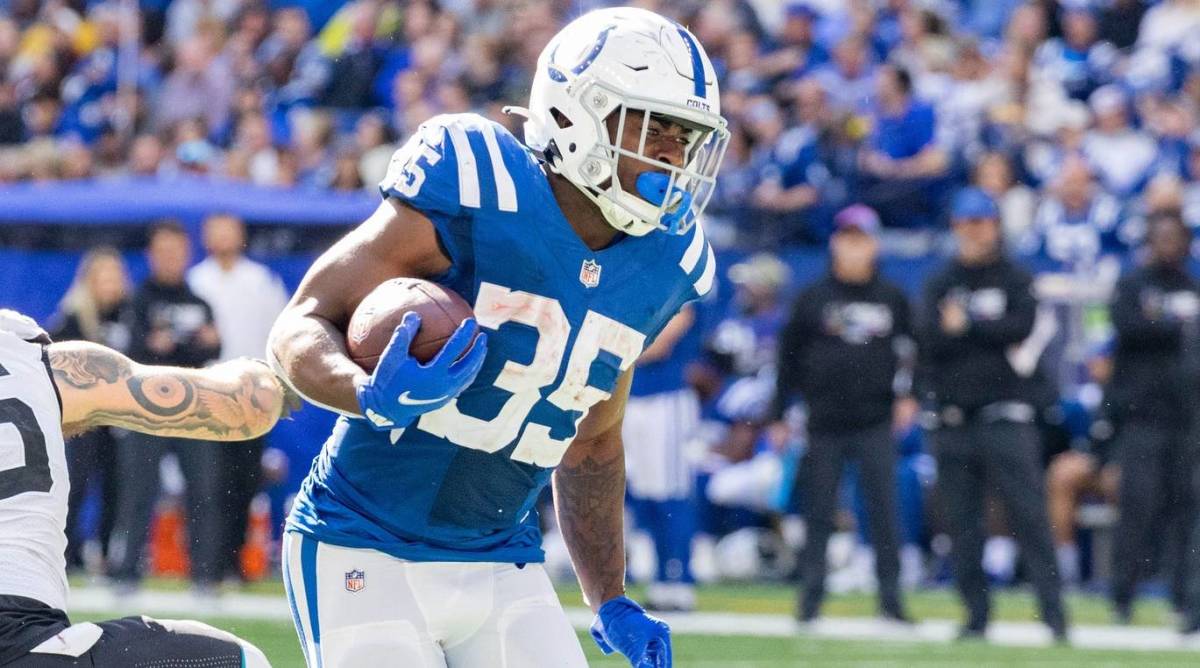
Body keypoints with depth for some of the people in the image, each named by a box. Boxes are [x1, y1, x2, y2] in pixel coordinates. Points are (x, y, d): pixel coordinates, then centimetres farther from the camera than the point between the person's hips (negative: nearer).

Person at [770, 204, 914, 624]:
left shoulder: (891, 298, 8)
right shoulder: (812, 299, 5)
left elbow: (911, 350, 18)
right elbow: (789, 359, 7)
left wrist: (909, 395, 4)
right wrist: (780, 416, 4)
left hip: (876, 422, 0)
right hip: (825, 424, 0)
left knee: (884, 508, -4)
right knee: (819, 513, 3)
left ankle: (890, 598, 0)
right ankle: (811, 595, 9)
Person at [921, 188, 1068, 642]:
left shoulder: (1016, 280, 7)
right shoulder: (941, 284, 14)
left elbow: (1021, 327, -9)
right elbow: (930, 340, 0)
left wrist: (966, 325, -7)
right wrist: (989, 333, -11)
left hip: (1005, 413, -3)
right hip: (953, 416, 3)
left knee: (1028, 513, -11)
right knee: (962, 521, 3)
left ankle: (1053, 610, -13)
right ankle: (976, 615, 9)